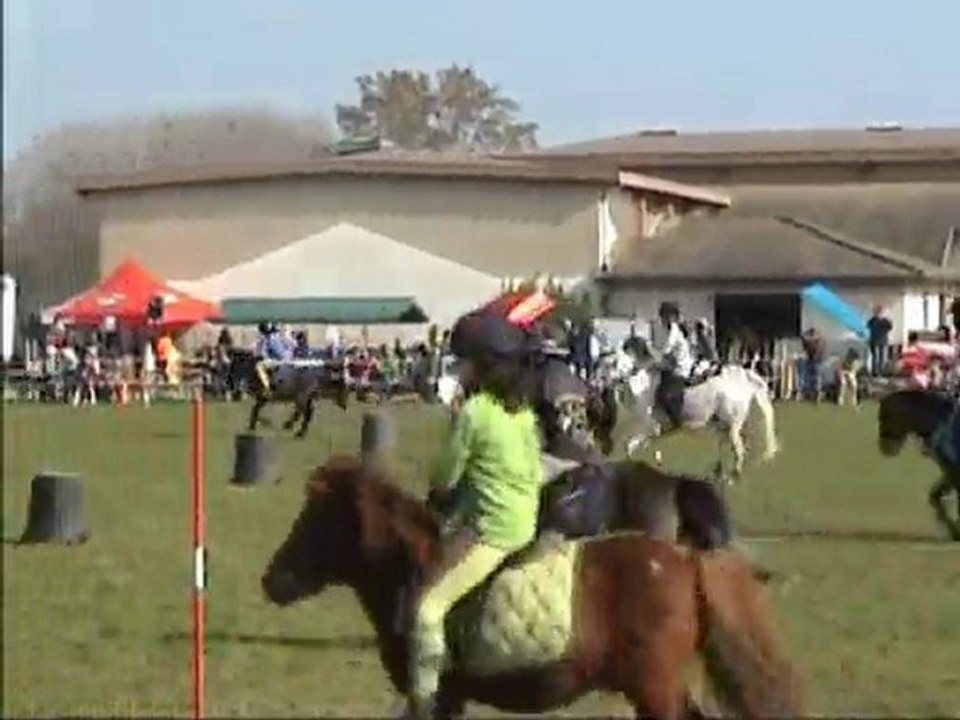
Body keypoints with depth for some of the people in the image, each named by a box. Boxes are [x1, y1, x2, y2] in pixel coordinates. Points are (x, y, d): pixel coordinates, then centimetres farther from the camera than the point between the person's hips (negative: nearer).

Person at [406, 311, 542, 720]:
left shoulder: (473, 412, -16)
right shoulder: (523, 411, 8)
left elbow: (445, 478, -9)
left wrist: (438, 499, 13)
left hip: (489, 531, -10)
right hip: (527, 525, 10)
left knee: (429, 605, -10)